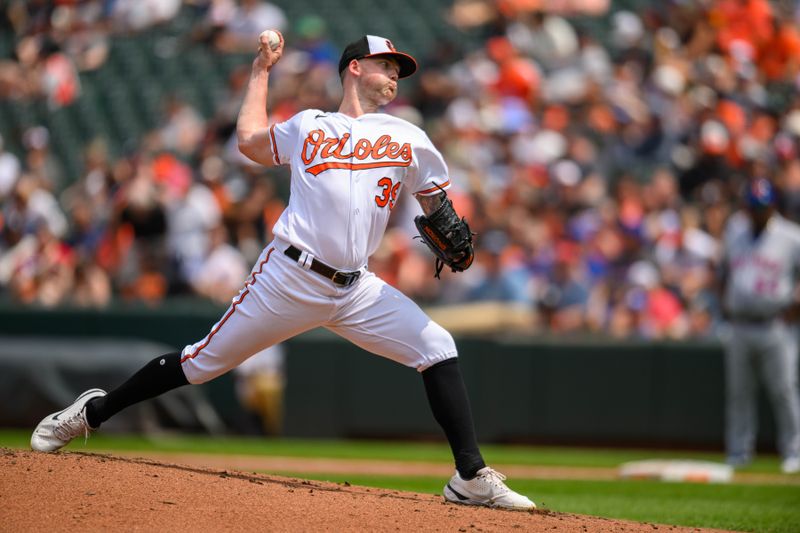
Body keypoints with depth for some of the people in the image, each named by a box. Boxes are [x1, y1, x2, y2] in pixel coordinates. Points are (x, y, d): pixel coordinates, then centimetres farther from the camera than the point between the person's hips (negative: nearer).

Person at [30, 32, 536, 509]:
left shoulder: (408, 139, 13)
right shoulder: (307, 127, 12)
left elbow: (436, 202, 17)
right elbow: (250, 139, 27)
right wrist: (262, 71, 31)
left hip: (357, 290, 2)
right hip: (289, 280, -2)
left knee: (438, 348, -15)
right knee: (205, 361, 1)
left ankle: (471, 478, -13)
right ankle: (92, 412, 17)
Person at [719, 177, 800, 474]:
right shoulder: (735, 229, 12)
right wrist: (724, 300, 14)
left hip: (775, 326, -4)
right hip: (739, 326, 4)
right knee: (738, 391, 6)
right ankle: (739, 452, 13)